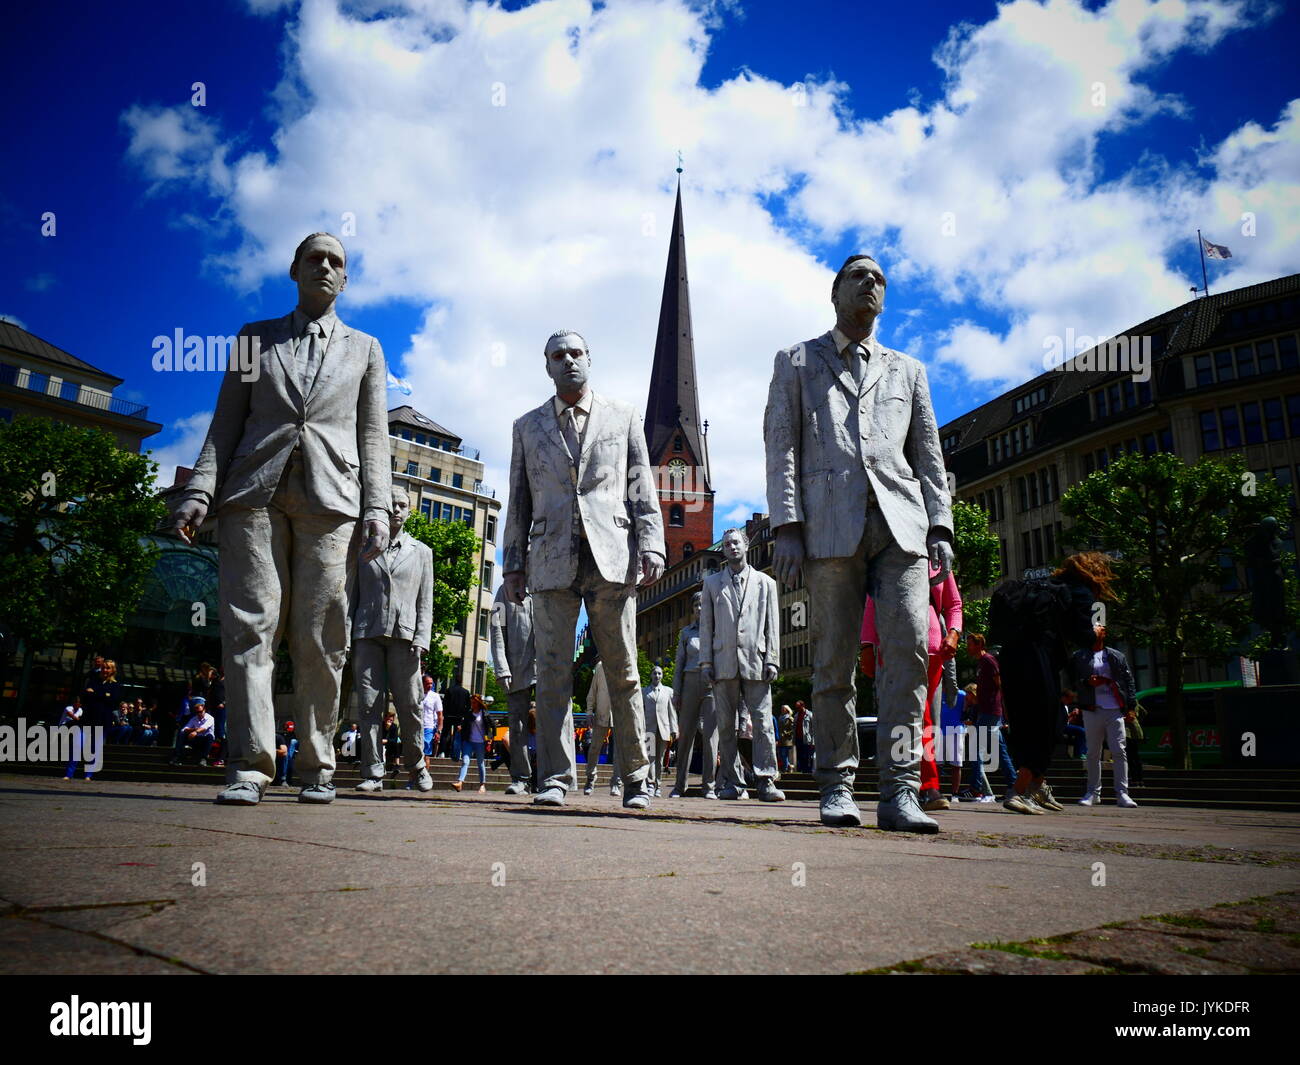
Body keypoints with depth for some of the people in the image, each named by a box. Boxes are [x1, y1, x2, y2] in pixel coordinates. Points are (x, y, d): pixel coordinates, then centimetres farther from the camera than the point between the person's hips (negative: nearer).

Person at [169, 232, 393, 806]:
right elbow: (226, 423, 13)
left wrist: (377, 509, 0)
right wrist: (198, 491, -1)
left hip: (330, 500, 0)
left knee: (320, 640, -3)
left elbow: (373, 436, 12)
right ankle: (249, 766, -6)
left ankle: (317, 768, 5)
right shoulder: (254, 338, 21)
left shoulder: (365, 348, 20)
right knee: (250, 626, -7)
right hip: (254, 494, 1)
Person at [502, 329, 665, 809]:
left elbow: (641, 488, 9)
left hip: (611, 556, -1)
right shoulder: (528, 427, 19)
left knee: (622, 673, 1)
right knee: (553, 671, -3)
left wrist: (651, 545, -4)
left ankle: (635, 778, 10)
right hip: (552, 561, 1)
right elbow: (519, 501, 17)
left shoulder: (622, 417, 15)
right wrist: (513, 563, 9)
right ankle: (555, 778, 3)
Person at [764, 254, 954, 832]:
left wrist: (940, 525, 6)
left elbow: (929, 455, 20)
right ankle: (837, 788, 6)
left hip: (900, 523, 2)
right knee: (834, 660, -2)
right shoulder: (797, 362, 19)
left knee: (909, 648, -11)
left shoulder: (907, 369, 26)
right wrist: (786, 526, -5)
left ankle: (899, 790, -7)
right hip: (830, 524, -2)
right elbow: (781, 448, 7)